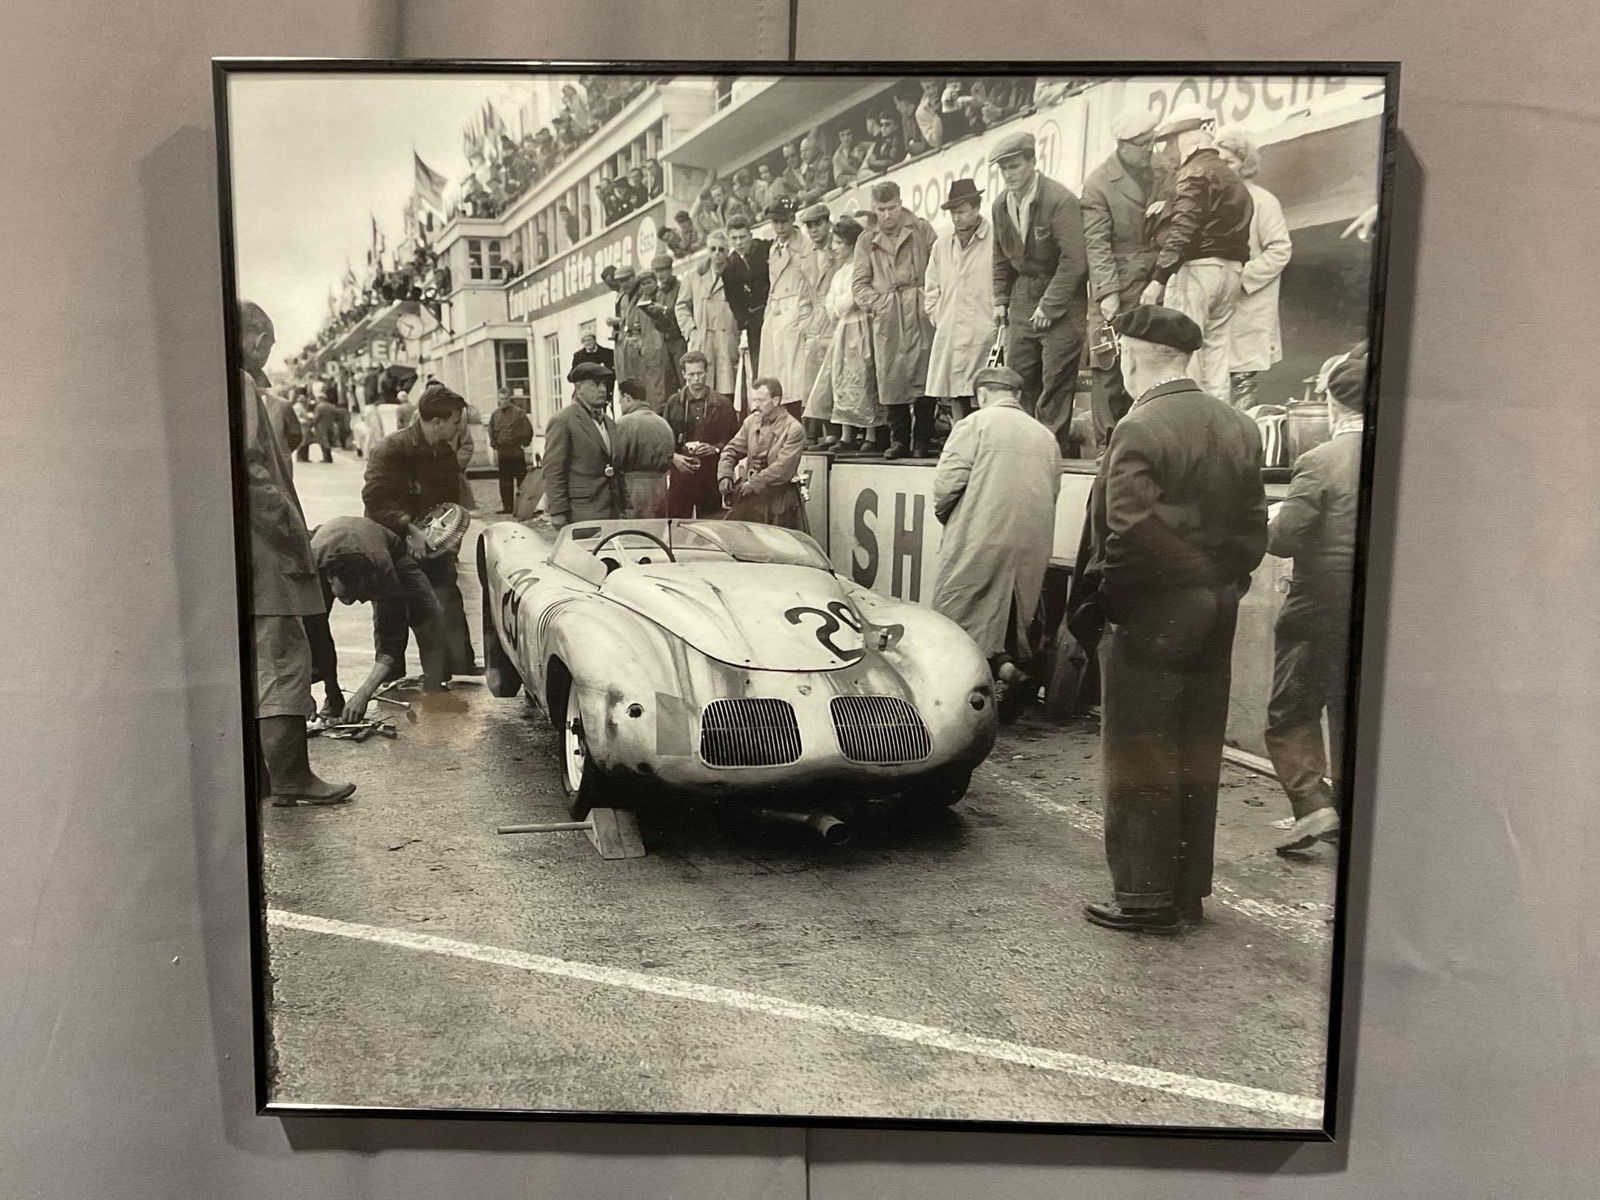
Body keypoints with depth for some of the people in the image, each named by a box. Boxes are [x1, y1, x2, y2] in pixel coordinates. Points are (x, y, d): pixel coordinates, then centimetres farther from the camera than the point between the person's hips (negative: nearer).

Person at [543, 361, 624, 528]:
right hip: (581, 515, -7)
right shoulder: (562, 422, -7)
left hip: (612, 513, 7)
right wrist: (558, 514, -15)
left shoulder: (609, 422, 17)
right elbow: (553, 472, -10)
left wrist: (621, 508, 15)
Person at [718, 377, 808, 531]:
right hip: (749, 493, 5)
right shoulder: (751, 421, 7)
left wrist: (753, 484, -19)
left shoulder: (794, 430, -10)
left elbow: (783, 469, -17)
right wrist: (724, 476, -4)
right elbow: (731, 450, 13)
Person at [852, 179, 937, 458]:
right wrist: (875, 303, -2)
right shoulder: (867, 241, 14)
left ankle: (922, 440, 2)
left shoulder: (921, 230, 10)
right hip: (886, 319, 2)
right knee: (890, 378, -1)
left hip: (920, 313, -2)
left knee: (922, 375, -6)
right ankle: (899, 440, 8)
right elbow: (859, 282, 12)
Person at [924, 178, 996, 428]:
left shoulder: (996, 239, -2)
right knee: (956, 401, 5)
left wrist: (999, 323, -8)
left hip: (984, 335, -5)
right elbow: (931, 291, 24)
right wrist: (939, 320, 13)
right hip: (949, 339, 5)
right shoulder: (941, 245, 16)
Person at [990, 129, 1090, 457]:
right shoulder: (1001, 206, 6)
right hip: (1024, 294, 7)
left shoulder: (1060, 200, -16)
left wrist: (1050, 306, -18)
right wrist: (1001, 300, 11)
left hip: (1061, 298, -6)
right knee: (1018, 375, 4)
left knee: (1056, 378, -7)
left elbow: (1074, 260, -19)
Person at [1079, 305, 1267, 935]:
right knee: (1197, 758, 15)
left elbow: (1129, 530, -23)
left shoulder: (1140, 429, -15)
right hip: (1217, 611, 8)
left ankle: (1145, 897, 10)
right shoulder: (1239, 427, 9)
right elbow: (1253, 527, 8)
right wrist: (1224, 582, 13)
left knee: (1140, 760, 3)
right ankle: (1189, 892, 26)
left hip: (1153, 613, -8)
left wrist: (1103, 596, -10)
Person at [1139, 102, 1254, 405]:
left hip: (1195, 267, -9)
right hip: (1230, 270, 9)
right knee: (1215, 349, 9)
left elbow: (1182, 232, -18)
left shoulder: (1194, 173, -7)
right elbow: (1238, 232, 18)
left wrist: (1158, 279, -21)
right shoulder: (1231, 177, 23)